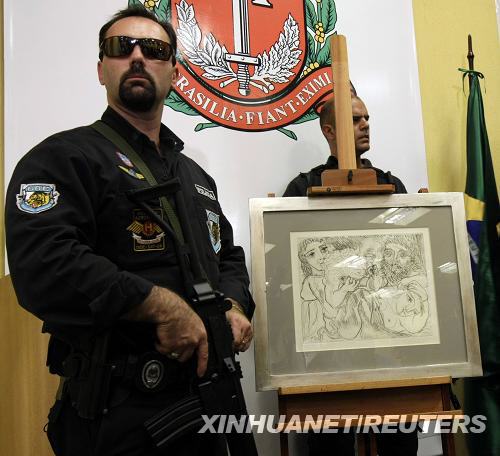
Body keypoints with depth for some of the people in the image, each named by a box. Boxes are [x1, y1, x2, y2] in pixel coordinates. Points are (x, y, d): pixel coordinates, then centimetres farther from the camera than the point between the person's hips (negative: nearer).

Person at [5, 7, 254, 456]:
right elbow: (43, 264, -24)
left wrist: (233, 309, 0)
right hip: (118, 410, -7)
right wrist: (163, 304, -24)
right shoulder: (63, 157, -9)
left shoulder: (195, 175, 15)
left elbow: (229, 255, 20)